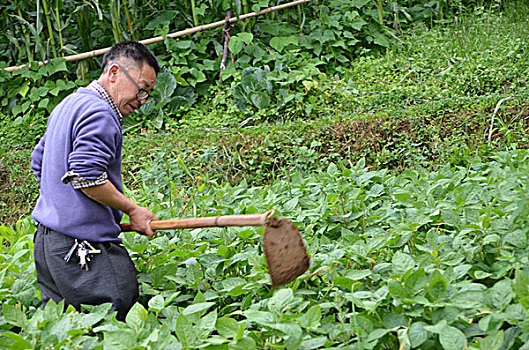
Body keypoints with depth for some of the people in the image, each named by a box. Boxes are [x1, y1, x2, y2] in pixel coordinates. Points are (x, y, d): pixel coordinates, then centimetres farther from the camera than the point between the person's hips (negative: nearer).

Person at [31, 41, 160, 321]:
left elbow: (38, 162, 28)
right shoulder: (99, 112, -12)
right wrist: (133, 210, -11)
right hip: (81, 246, -10)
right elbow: (86, 176, -21)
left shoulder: (68, 104, 21)